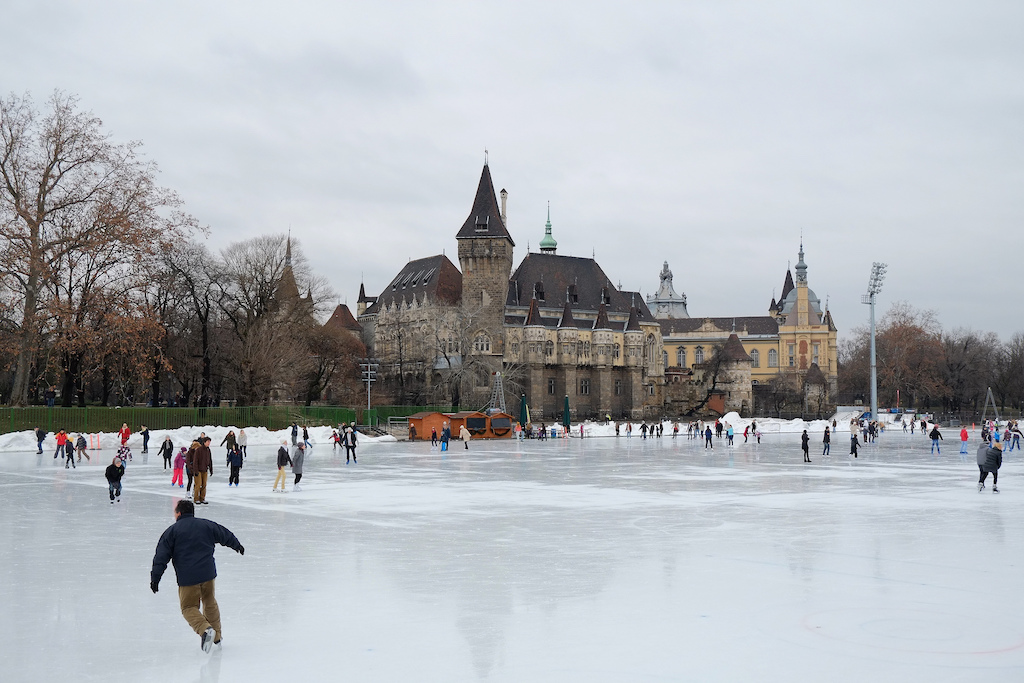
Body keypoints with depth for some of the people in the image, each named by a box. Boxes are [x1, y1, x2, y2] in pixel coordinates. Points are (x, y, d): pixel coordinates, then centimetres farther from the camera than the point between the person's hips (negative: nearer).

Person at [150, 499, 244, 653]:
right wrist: (237, 545, 43)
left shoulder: (172, 531, 0)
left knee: (189, 607, 7)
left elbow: (161, 556, -6)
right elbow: (226, 536, 24)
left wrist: (155, 578, -5)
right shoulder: (207, 525, 9)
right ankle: (217, 635, 30)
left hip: (187, 577, -4)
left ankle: (205, 629, -18)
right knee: (209, 602, 23)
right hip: (208, 573, 4)